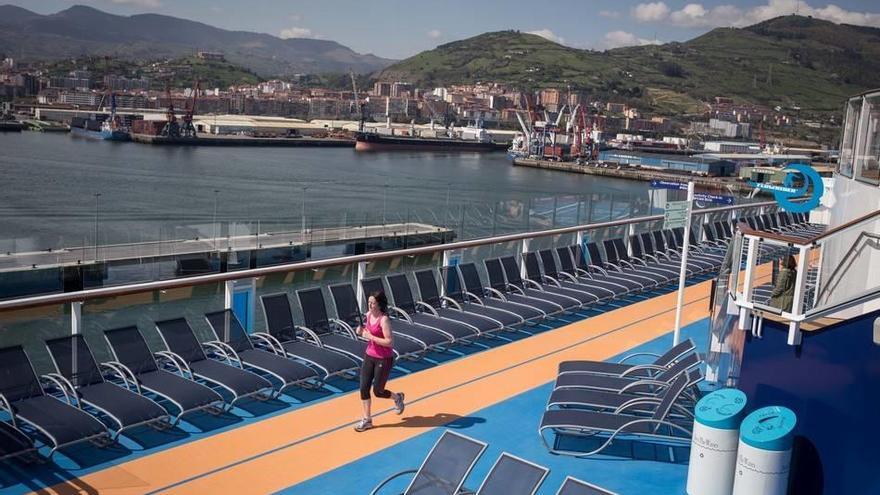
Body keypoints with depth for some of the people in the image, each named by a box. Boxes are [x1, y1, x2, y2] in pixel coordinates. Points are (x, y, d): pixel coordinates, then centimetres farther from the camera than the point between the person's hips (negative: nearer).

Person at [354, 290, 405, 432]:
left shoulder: (384, 320, -23)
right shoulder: (368, 315, 0)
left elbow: (389, 342, -26)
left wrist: (370, 337, -25)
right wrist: (361, 331, -5)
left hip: (384, 359, -7)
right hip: (369, 356, 7)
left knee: (378, 391, 3)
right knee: (364, 388, 3)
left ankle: (397, 397, 34)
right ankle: (367, 420, 15)